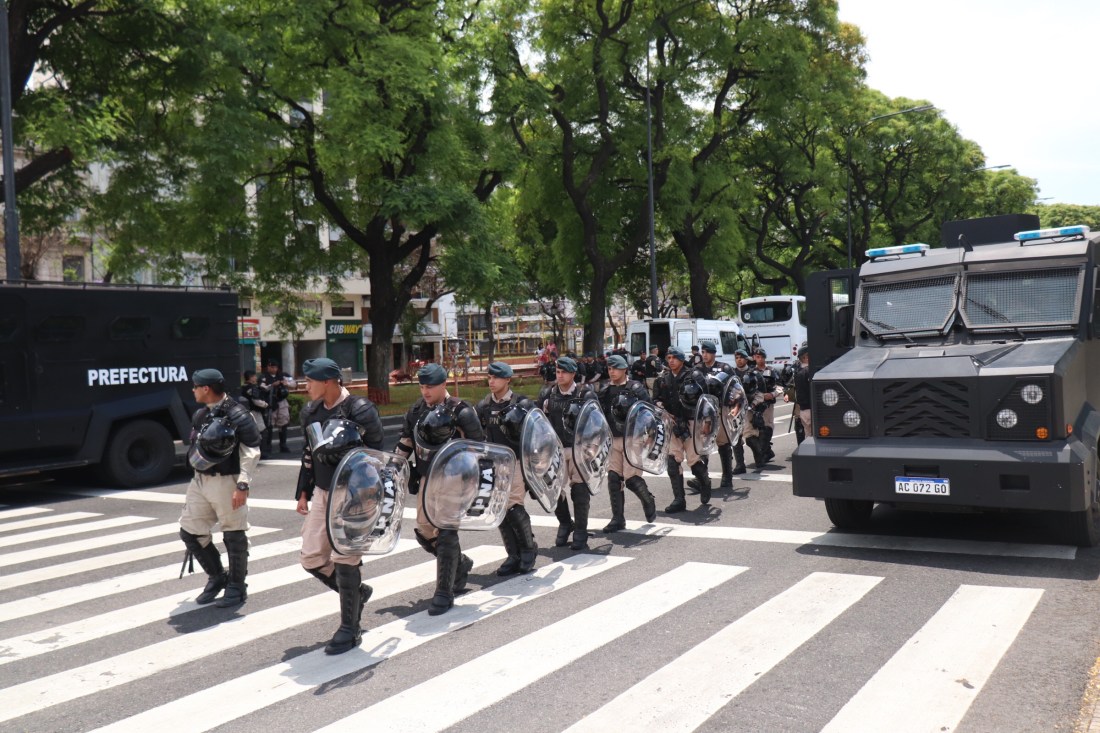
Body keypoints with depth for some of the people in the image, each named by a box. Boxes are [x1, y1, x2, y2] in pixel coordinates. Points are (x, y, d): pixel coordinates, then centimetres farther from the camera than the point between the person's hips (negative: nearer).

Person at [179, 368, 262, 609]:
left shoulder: (237, 415, -13)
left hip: (227, 482, -8)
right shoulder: (200, 415, 12)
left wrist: (243, 485, -21)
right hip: (200, 481, 8)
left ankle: (237, 587, 15)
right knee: (189, 531, 10)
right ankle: (217, 577, 26)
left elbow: (251, 453, -15)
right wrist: (196, 479, 20)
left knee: (234, 536, 1)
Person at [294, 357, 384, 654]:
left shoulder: (360, 411, -16)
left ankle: (349, 629, 10)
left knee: (344, 561, -5)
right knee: (311, 559, 7)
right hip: (322, 493, 7)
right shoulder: (311, 411, 5)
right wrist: (303, 492, 16)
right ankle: (358, 591, 30)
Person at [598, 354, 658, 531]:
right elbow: (601, 413, 16)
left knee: (631, 478, -7)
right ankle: (618, 518, 11)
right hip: (612, 439, 5)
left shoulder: (636, 389, -5)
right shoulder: (605, 390, 10)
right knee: (613, 478, 2)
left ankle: (648, 501, 24)